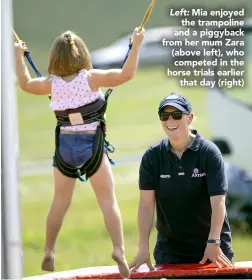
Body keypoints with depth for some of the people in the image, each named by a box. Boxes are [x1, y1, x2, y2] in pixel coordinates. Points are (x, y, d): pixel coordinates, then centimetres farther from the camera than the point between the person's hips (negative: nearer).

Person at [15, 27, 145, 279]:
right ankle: (119, 250, -19)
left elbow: (25, 83, 20)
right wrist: (136, 45, -7)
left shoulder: (52, 83, 1)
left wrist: (18, 55, 31)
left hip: (64, 144, 4)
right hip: (90, 144, -4)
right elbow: (127, 74, -14)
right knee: (108, 201, -4)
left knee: (59, 202, 18)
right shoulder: (91, 78, -10)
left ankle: (49, 252, 25)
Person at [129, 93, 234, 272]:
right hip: (170, 249, 2)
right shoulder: (152, 156, -1)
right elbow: (147, 203, -5)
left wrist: (213, 244, -25)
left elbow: (218, 201, -15)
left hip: (212, 246, -2)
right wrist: (143, 249, -13)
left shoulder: (209, 153, -9)